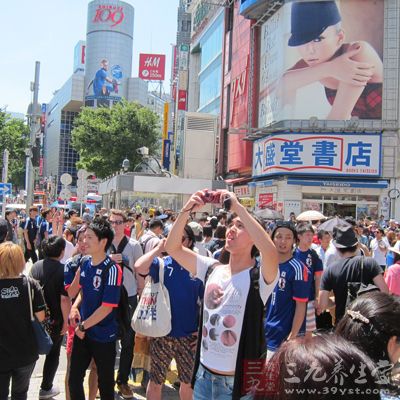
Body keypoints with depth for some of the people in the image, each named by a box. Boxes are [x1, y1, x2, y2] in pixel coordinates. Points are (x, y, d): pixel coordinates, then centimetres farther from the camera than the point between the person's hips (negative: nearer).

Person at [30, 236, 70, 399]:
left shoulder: (35, 266, -3)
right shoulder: (62, 270, -20)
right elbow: (64, 299, -23)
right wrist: (66, 320, -12)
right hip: (55, 320, -4)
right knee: (53, 354, 15)